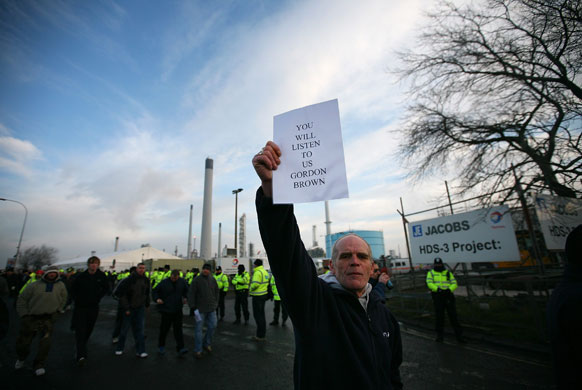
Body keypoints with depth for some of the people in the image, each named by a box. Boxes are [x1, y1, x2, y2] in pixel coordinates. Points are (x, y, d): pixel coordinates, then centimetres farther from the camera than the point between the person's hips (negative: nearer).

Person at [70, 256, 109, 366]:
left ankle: (81, 350, 36)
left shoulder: (101, 276, -4)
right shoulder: (80, 276, -7)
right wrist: (76, 299, 3)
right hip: (80, 307, -2)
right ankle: (81, 355, -11)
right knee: (80, 331, -9)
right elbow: (72, 289, 10)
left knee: (88, 330, 13)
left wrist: (98, 297, 4)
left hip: (93, 308, 2)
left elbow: (106, 288, 12)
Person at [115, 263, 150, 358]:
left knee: (139, 329, 2)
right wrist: (126, 308, -13)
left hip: (140, 308, 3)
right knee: (125, 328, 9)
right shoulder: (130, 279, -15)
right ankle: (119, 349, 30)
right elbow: (122, 294, -12)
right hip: (129, 308, -3)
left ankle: (140, 351, 6)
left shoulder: (146, 280, 0)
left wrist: (147, 304, 12)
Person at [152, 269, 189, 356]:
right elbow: (154, 291, 1)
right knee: (164, 329, 11)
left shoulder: (182, 281, 1)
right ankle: (161, 346, 35)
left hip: (178, 310, 2)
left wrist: (185, 298, 0)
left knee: (178, 329, 1)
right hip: (166, 310, -2)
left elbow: (186, 290, 16)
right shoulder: (164, 283, -9)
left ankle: (180, 348, 4)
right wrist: (157, 299, -16)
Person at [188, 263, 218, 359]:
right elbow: (191, 293, -8)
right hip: (200, 309, -4)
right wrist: (192, 306, -10)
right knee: (198, 329, 3)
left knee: (212, 326, 7)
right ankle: (198, 350, 16)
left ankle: (206, 344, 29)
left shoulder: (212, 279, 4)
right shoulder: (196, 280, -10)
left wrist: (216, 303, 11)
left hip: (211, 308, 4)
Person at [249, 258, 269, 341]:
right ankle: (263, 334, 26)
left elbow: (255, 284, -25)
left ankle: (260, 336, 5)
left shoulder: (257, 272, -17)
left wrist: (250, 290, -8)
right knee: (261, 314, 17)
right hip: (264, 294, 9)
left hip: (257, 296, -9)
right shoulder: (265, 272, 12)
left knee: (257, 315, -1)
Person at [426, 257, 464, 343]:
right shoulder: (431, 273, 7)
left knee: (453, 316, 1)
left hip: (448, 296, 1)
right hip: (437, 296, -1)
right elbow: (429, 283, -8)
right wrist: (438, 289, -24)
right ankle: (440, 336, 15)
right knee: (439, 317, 4)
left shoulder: (448, 273, 12)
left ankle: (459, 335, 11)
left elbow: (454, 283, 3)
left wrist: (449, 289, -18)